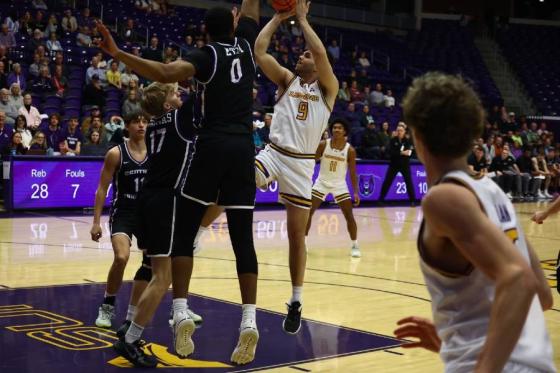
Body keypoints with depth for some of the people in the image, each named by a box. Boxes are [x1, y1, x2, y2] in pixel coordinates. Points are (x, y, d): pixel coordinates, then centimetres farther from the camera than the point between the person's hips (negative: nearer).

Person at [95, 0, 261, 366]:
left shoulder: (206, 55, 0)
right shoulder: (245, 44, 12)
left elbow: (166, 73, -21)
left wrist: (118, 53, -22)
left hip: (212, 146, -4)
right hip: (243, 148, 4)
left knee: (184, 233, 4)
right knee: (243, 240, 3)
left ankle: (181, 312, -7)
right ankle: (249, 320, -5)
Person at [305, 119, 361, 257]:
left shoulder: (350, 150, -11)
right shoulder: (323, 144, -10)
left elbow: (352, 173, -6)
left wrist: (356, 192, -12)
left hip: (339, 184, -1)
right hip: (322, 182, 1)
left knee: (349, 215, -6)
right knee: (308, 212, -4)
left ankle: (355, 246, 6)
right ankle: (303, 242, 10)